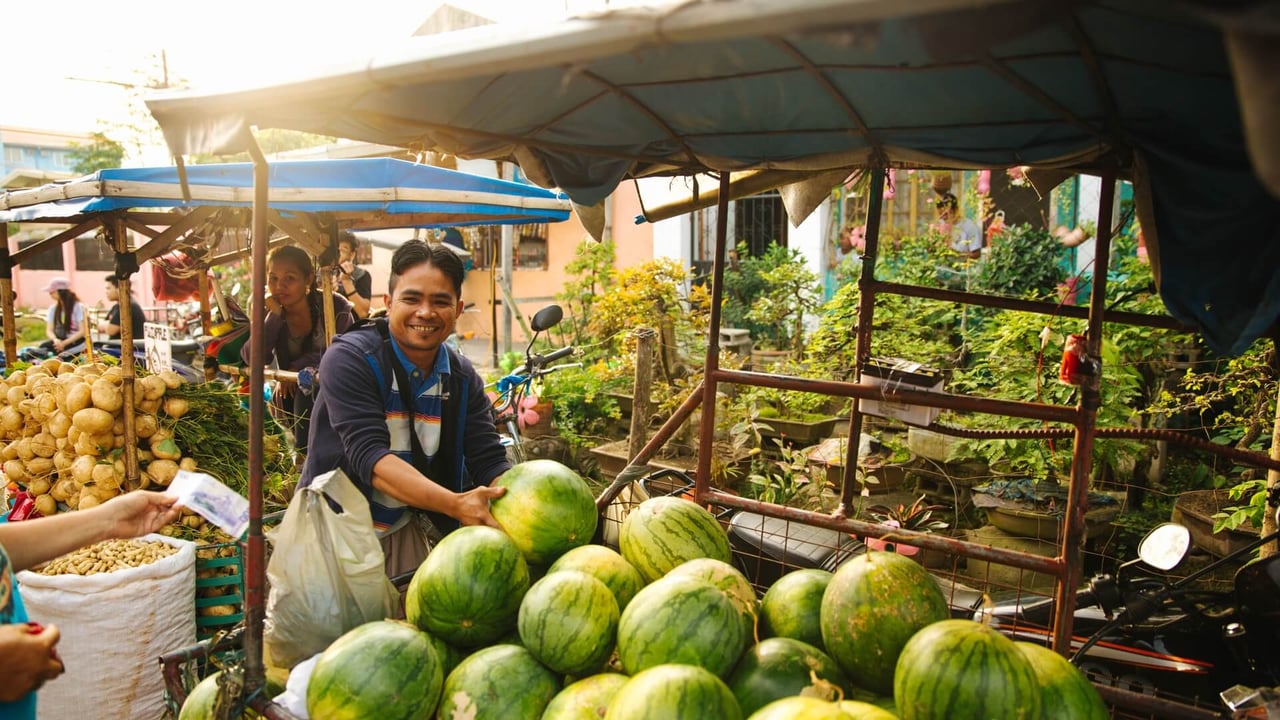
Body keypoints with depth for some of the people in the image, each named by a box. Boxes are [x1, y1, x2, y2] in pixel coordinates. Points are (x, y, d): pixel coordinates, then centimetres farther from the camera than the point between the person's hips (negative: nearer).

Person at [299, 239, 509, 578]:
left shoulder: (463, 378, -2)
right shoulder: (349, 359, -18)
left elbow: (489, 462, -9)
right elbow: (369, 456, -29)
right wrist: (454, 504, -42)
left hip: (403, 531, 5)